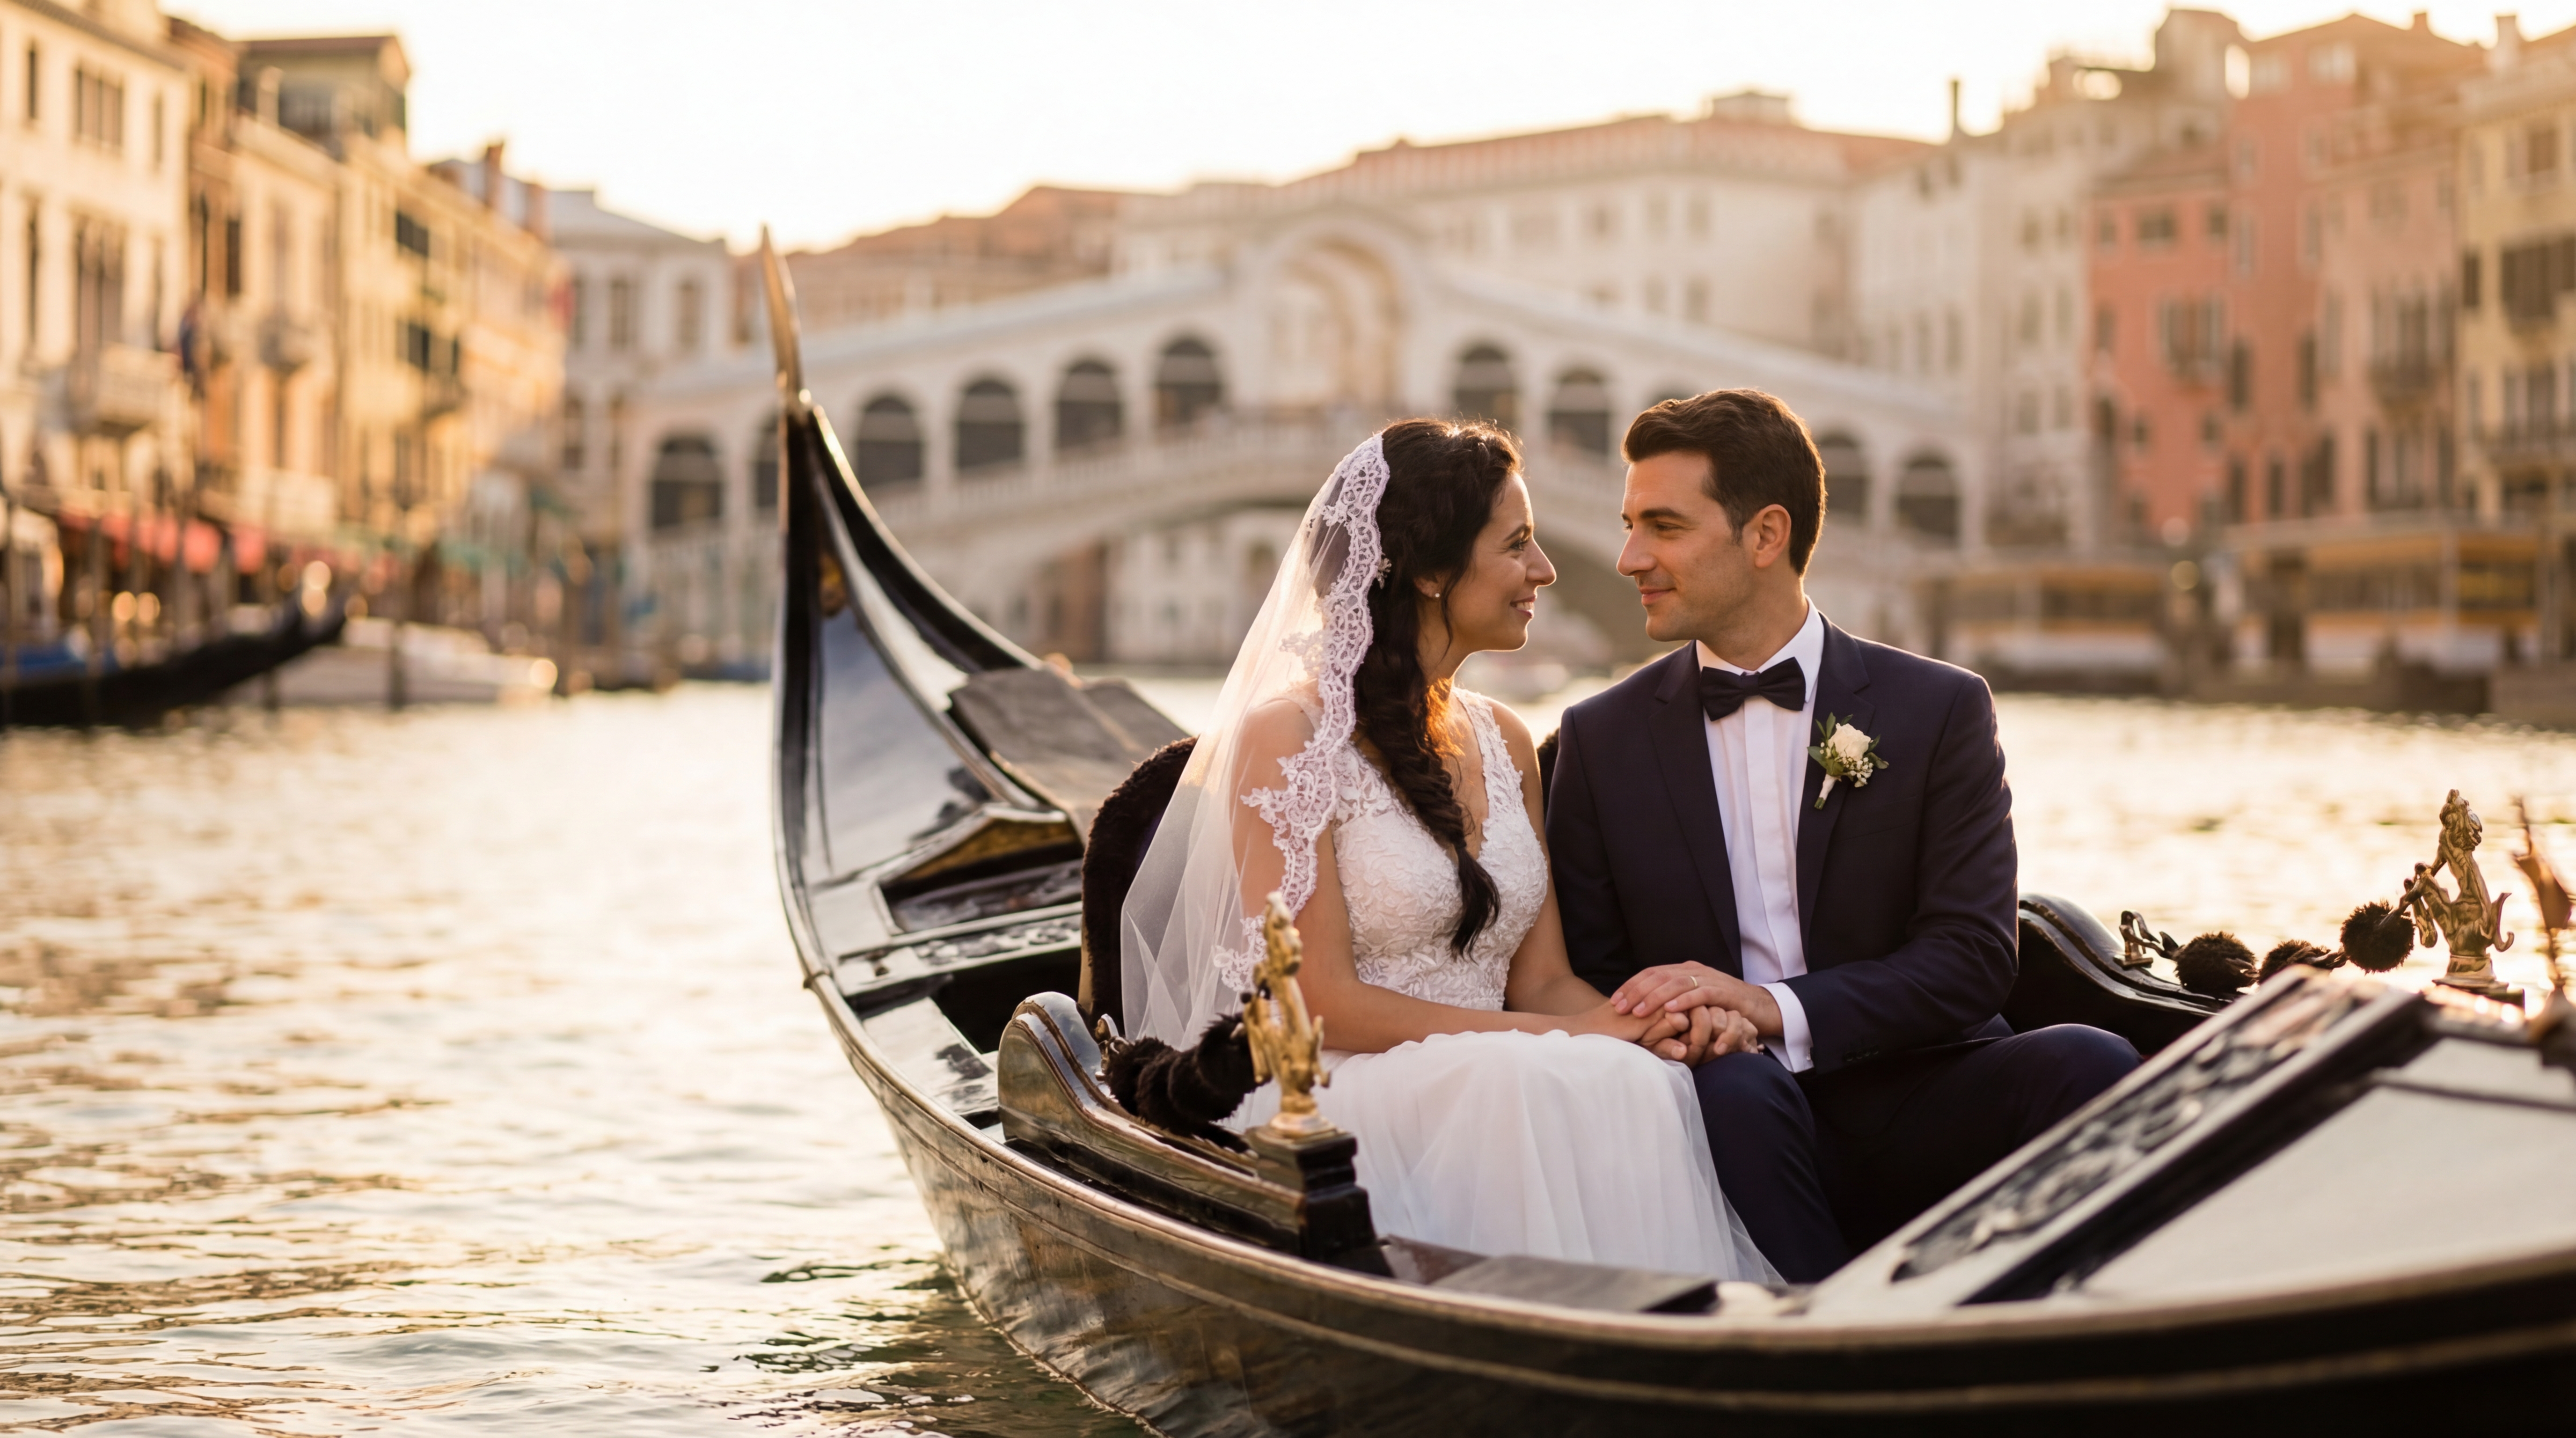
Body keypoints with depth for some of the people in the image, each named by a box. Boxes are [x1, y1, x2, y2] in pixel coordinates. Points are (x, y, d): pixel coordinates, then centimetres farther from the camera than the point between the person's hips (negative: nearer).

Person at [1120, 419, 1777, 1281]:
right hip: (1339, 1105, -6)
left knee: (1644, 1081, -27)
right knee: (1580, 1088, -32)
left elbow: (1540, 980, 15)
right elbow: (1322, 1003, -11)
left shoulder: (1502, 742, 16)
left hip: (1482, 1096, 6)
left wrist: (1657, 1018, -8)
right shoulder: (1287, 736, -6)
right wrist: (1564, 1040, -15)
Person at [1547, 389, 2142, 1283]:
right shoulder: (1602, 738, 12)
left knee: (2088, 1063, -29)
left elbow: (1974, 956, -3)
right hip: (1736, 1114, 0)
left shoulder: (1940, 709, 6)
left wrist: (1776, 1007, -20)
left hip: (1914, 1117, 0)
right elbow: (1587, 975, 10)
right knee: (1734, 1089, -35)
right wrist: (1673, 1024, -16)